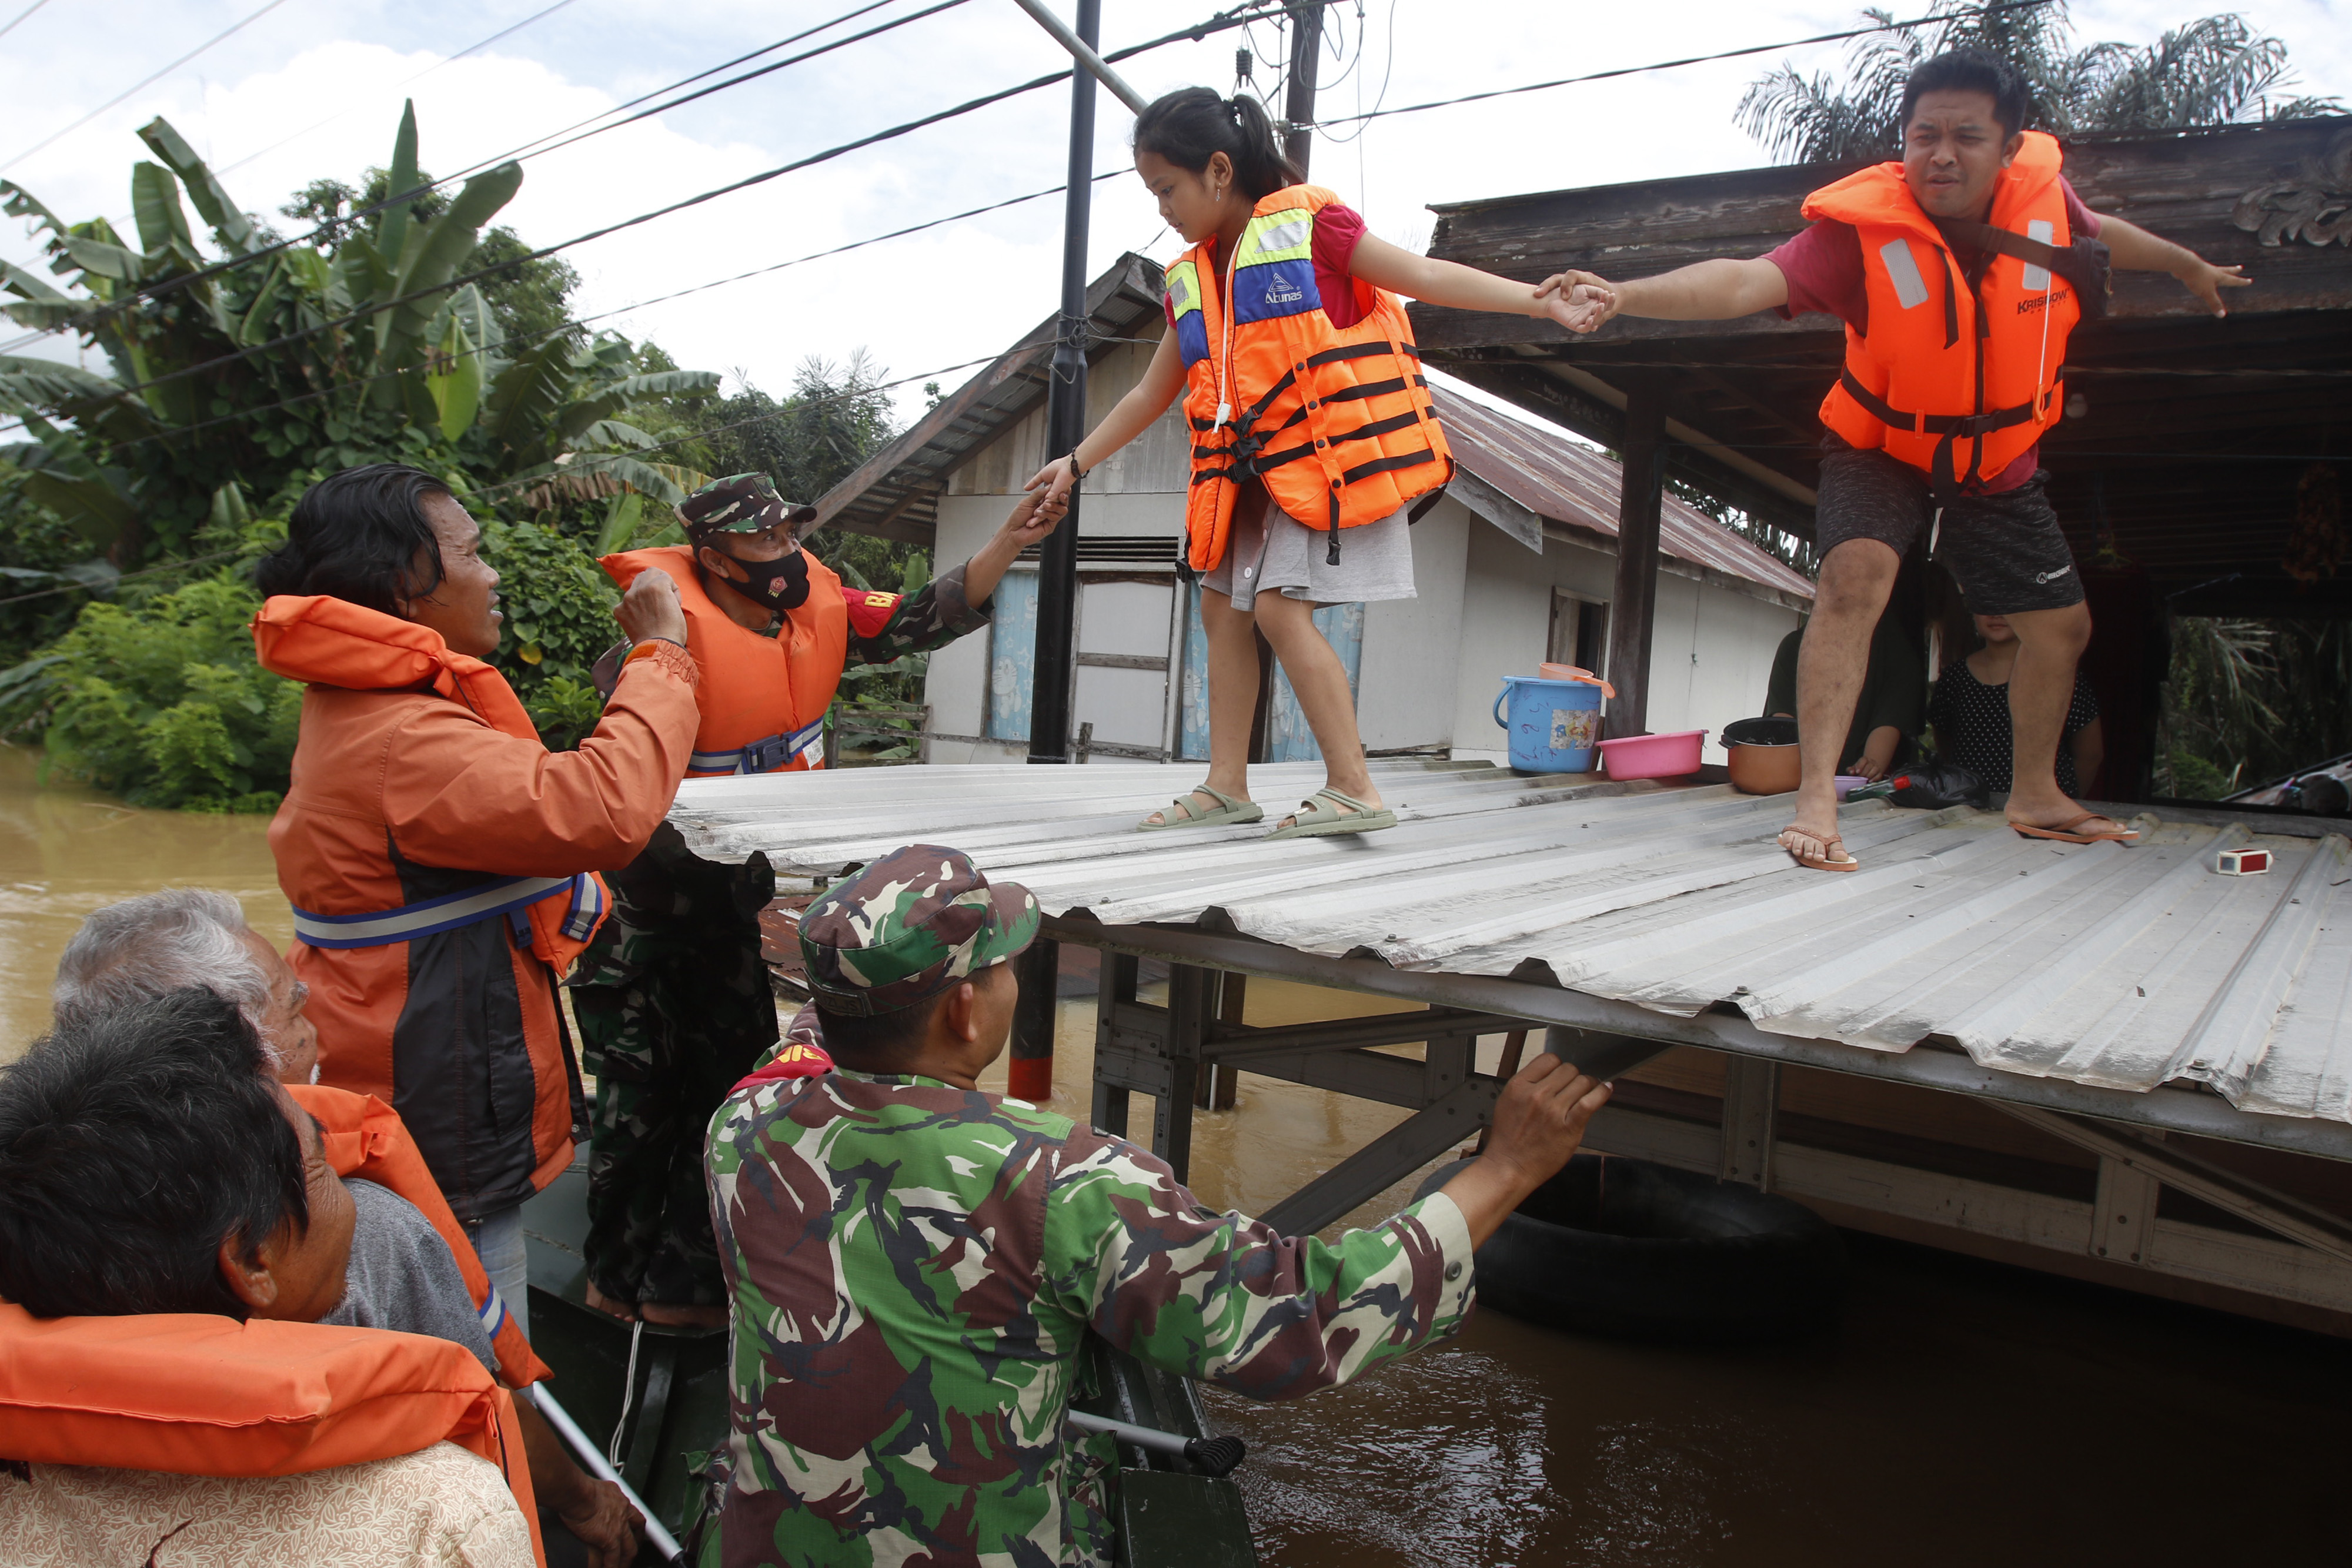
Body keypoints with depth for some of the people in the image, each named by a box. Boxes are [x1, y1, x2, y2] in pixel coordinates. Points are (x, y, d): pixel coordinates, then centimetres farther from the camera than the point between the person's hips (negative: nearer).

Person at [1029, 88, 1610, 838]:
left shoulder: (1307, 222, -4)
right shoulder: (1192, 280, 15)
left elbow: (1425, 277, -7)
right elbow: (1153, 392, 24)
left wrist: (1538, 300, -17)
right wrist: (1078, 462, 24)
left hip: (1331, 449, -8)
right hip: (1261, 467, 8)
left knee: (1280, 605, -18)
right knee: (1223, 604, 5)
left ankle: (1354, 790, -13)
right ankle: (1226, 786, 11)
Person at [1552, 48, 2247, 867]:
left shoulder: (2045, 197, -14)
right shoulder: (1864, 225, -27)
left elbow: (2102, 233, 11)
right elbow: (1749, 281, -44)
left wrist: (2189, 265, 30)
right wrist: (1625, 294, -62)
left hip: (1998, 463, 5)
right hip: (1882, 452, -5)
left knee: (2062, 625, 13)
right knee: (1857, 575, -35)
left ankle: (2036, 797, 37)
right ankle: (1816, 797, -32)